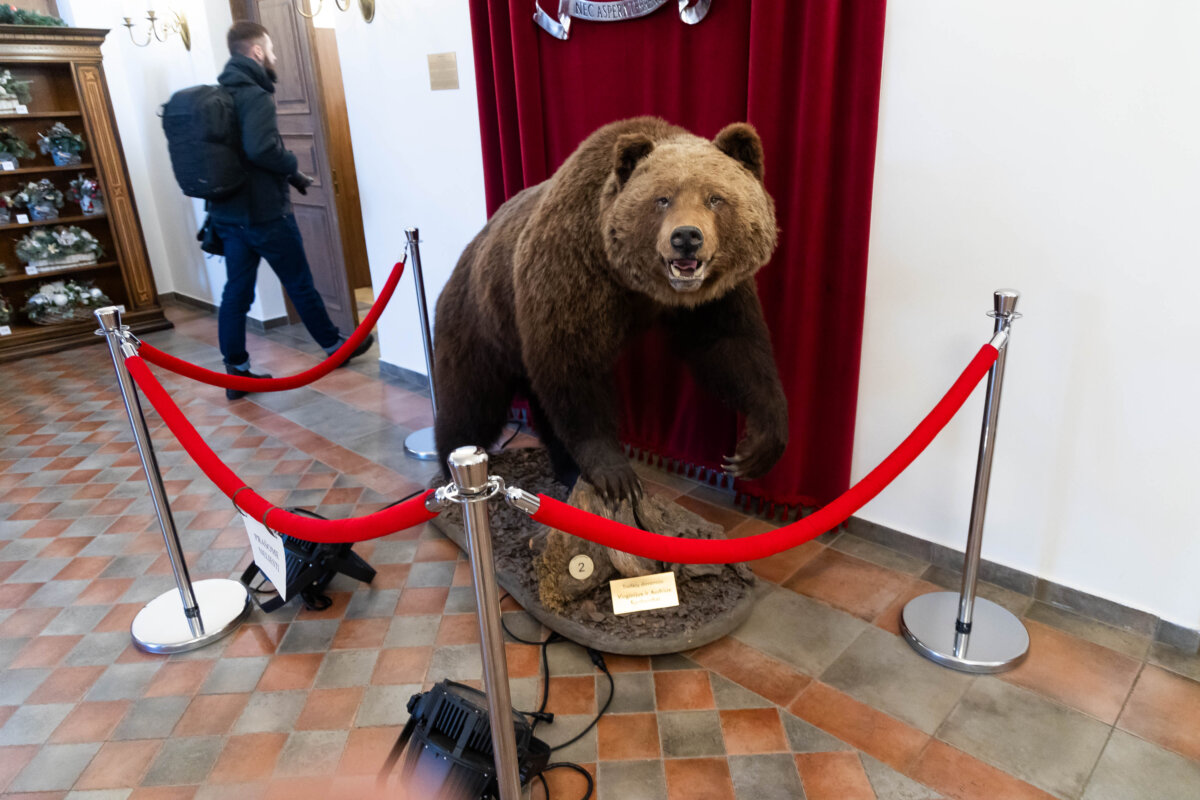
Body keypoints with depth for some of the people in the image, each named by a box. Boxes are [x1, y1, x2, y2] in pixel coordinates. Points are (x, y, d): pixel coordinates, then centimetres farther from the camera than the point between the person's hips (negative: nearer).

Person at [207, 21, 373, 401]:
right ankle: (334, 345, 24)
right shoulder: (256, 95, -14)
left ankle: (236, 369, 10)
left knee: (236, 290, 8)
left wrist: (290, 176, 15)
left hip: (226, 212, 8)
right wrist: (292, 166, -10)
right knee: (300, 284, 7)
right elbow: (260, 148, -30)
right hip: (264, 212, -8)